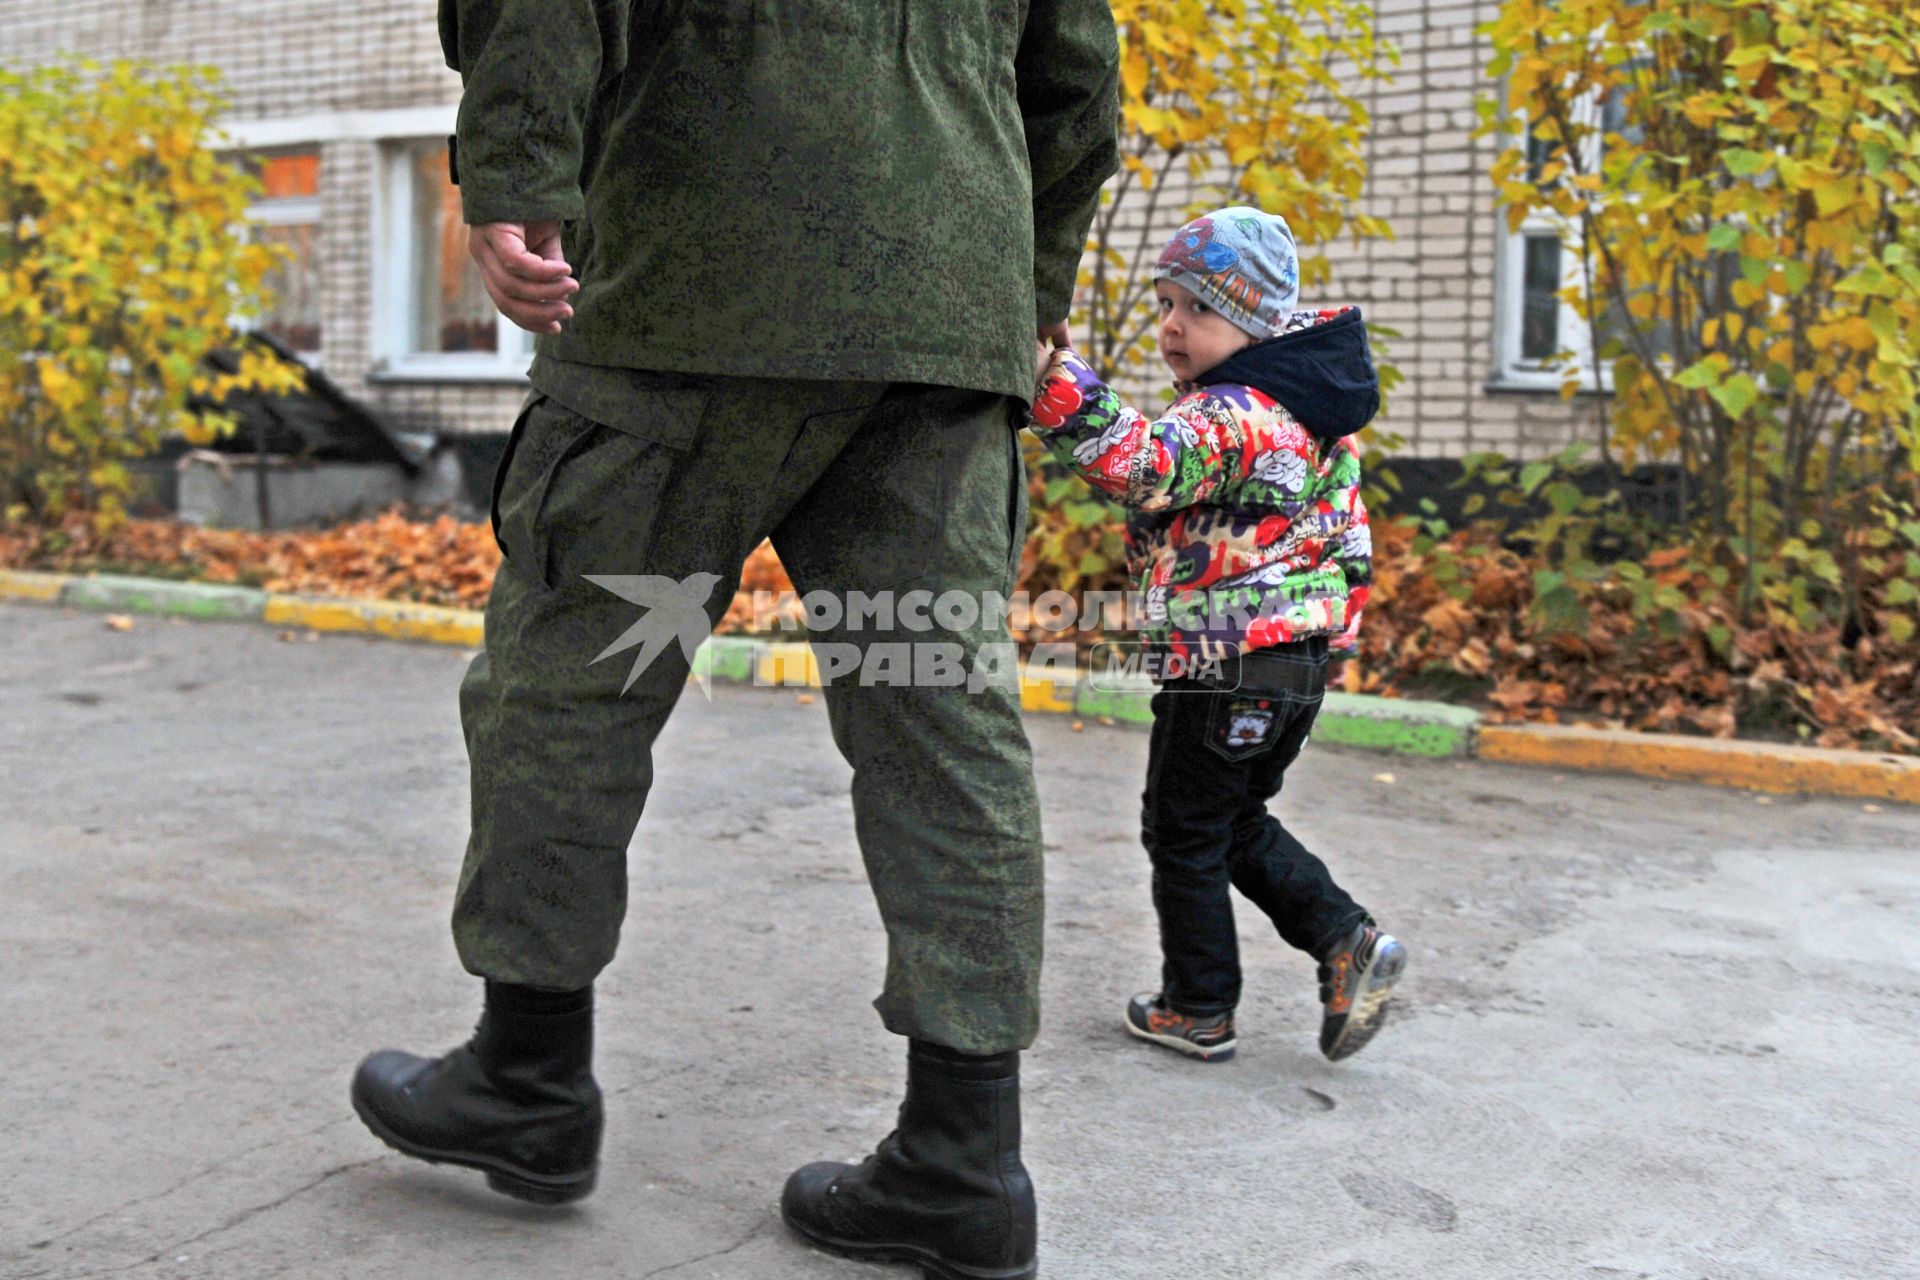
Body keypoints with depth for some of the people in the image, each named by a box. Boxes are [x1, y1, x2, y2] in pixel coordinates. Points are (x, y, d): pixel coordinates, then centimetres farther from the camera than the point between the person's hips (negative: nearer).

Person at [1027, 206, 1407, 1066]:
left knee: (1184, 834, 6)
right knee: (1240, 824, 23)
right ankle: (1346, 938, 10)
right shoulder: (1314, 414, 12)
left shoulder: (1230, 415, -20)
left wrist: (1051, 378, -45)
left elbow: (1141, 463, -38)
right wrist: (1338, 614, 28)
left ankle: (1199, 1009, 16)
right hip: (1301, 661, 10)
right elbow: (1349, 538, 19)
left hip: (1223, 668, -9)